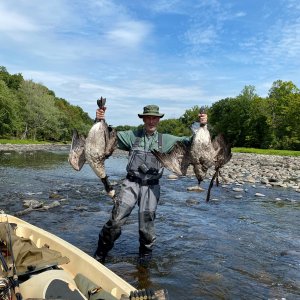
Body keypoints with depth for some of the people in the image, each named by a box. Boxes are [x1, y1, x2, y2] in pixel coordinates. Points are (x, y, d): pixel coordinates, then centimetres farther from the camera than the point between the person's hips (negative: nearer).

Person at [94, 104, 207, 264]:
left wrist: (202, 126, -9)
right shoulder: (132, 136, 5)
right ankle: (100, 254, 15)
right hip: (131, 184, 0)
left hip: (151, 186, 1)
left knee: (146, 226, 5)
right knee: (116, 220, -6)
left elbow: (189, 141, 4)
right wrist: (100, 121, -16)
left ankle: (145, 254, 33)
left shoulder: (165, 140, 7)